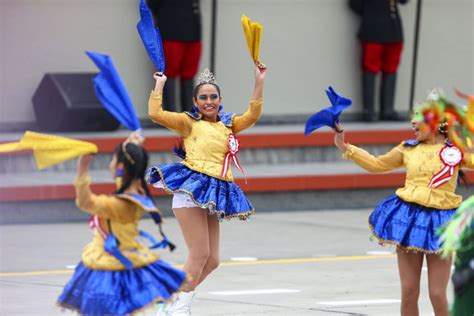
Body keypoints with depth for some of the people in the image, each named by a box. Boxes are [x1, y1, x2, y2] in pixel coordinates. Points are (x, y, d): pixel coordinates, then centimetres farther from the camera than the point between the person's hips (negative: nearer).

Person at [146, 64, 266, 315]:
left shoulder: (228, 125, 20)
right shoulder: (189, 122, 6)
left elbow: (253, 115, 8)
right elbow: (155, 114, -5)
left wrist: (259, 82, 6)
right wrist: (159, 85, 3)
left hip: (213, 195, 6)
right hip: (191, 189, -6)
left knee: (212, 260, 5)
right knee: (200, 254, -12)